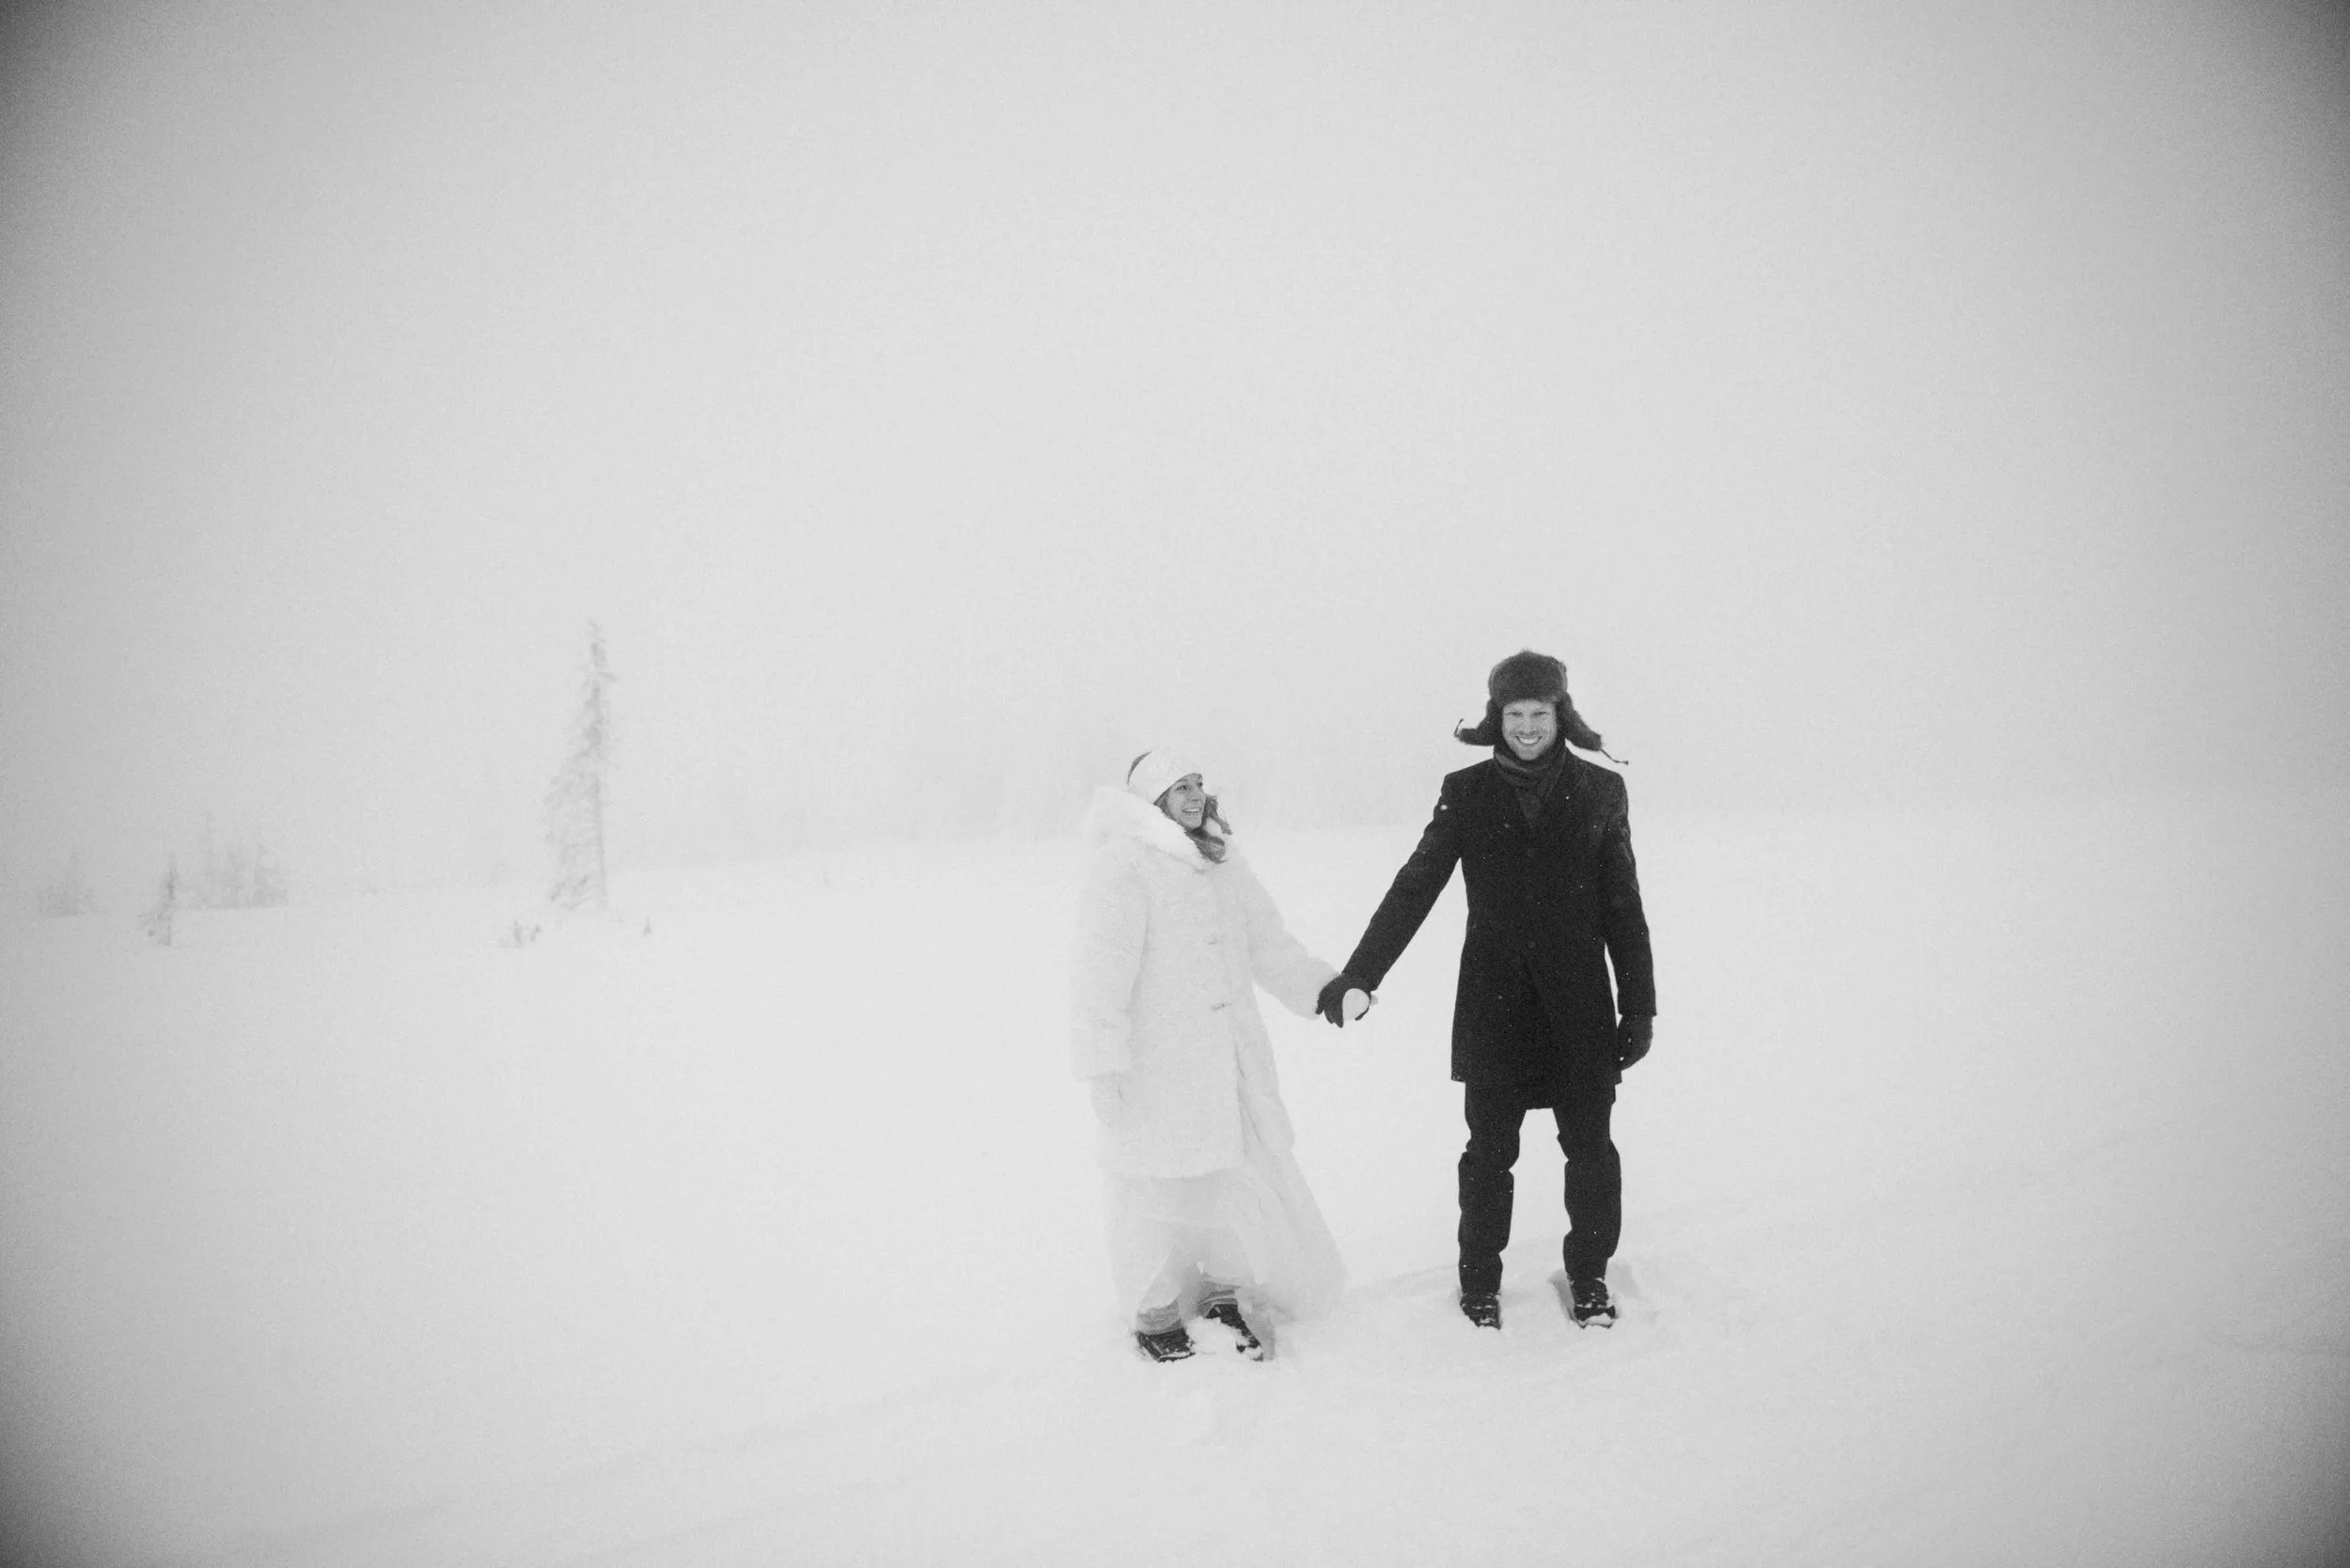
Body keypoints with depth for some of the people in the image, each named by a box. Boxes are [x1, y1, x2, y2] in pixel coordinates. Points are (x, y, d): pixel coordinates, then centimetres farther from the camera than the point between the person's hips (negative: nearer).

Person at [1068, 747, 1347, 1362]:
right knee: (1159, 1192, 6)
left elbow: (1267, 942, 16)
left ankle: (1223, 1289, 33)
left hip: (1229, 1063, 6)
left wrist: (1325, 988, 7)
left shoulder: (1222, 861, 10)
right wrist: (1102, 1063, -21)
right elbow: (1100, 971, -17)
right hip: (1155, 1070, -6)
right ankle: (1155, 1312, 28)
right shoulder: (1124, 862, -14)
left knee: (1243, 1168, 10)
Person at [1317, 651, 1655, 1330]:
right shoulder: (1466, 793, 0)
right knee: (1489, 1151, 7)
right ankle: (1480, 1280, 24)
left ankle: (1589, 1275, 26)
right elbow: (1413, 889, -2)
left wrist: (1639, 1007, 4)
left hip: (1579, 1006, 0)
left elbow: (1623, 908, 4)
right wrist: (1358, 974, -10)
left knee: (1590, 1147, 7)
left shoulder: (1599, 791, 1)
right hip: (1493, 1006, 0)